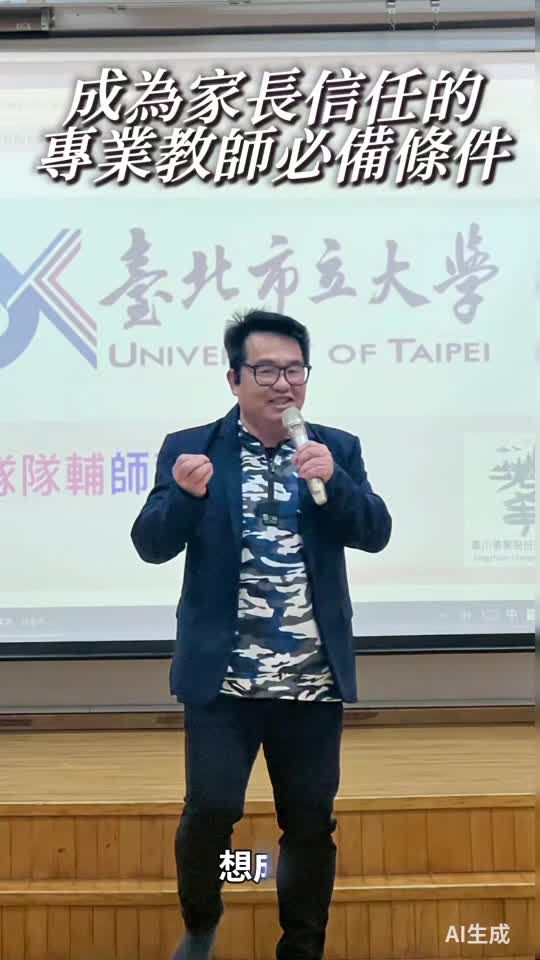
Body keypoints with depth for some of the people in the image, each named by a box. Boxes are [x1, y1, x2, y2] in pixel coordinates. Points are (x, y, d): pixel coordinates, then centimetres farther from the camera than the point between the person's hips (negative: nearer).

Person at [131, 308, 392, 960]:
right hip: (223, 678, -2)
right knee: (209, 813, -4)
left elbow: (376, 534, -3)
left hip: (314, 681, 2)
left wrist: (330, 478, -20)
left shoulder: (337, 450, 6)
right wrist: (186, 493, -26)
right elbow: (152, 545, -7)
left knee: (311, 824, 9)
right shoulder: (191, 448, 0)